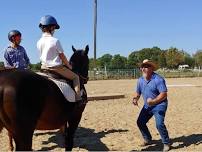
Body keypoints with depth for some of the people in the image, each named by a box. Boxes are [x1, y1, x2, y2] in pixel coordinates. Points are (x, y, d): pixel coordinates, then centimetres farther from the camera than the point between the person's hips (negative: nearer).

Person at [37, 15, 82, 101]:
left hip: (44, 67, 6)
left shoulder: (39, 42, 0)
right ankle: (78, 97, -1)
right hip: (57, 68, -6)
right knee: (75, 77, 10)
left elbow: (44, 55, 10)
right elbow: (62, 56, -8)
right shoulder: (55, 41, -16)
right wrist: (68, 66, 8)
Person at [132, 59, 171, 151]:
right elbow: (138, 92, 9)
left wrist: (154, 101, -36)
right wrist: (135, 98, -13)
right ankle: (148, 139, 32)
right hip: (147, 106, 7)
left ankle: (166, 144, 1)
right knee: (140, 122, 9)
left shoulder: (158, 79, -21)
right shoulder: (140, 80, 0)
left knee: (159, 124, -21)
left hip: (159, 105, -7)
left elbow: (164, 94, -25)